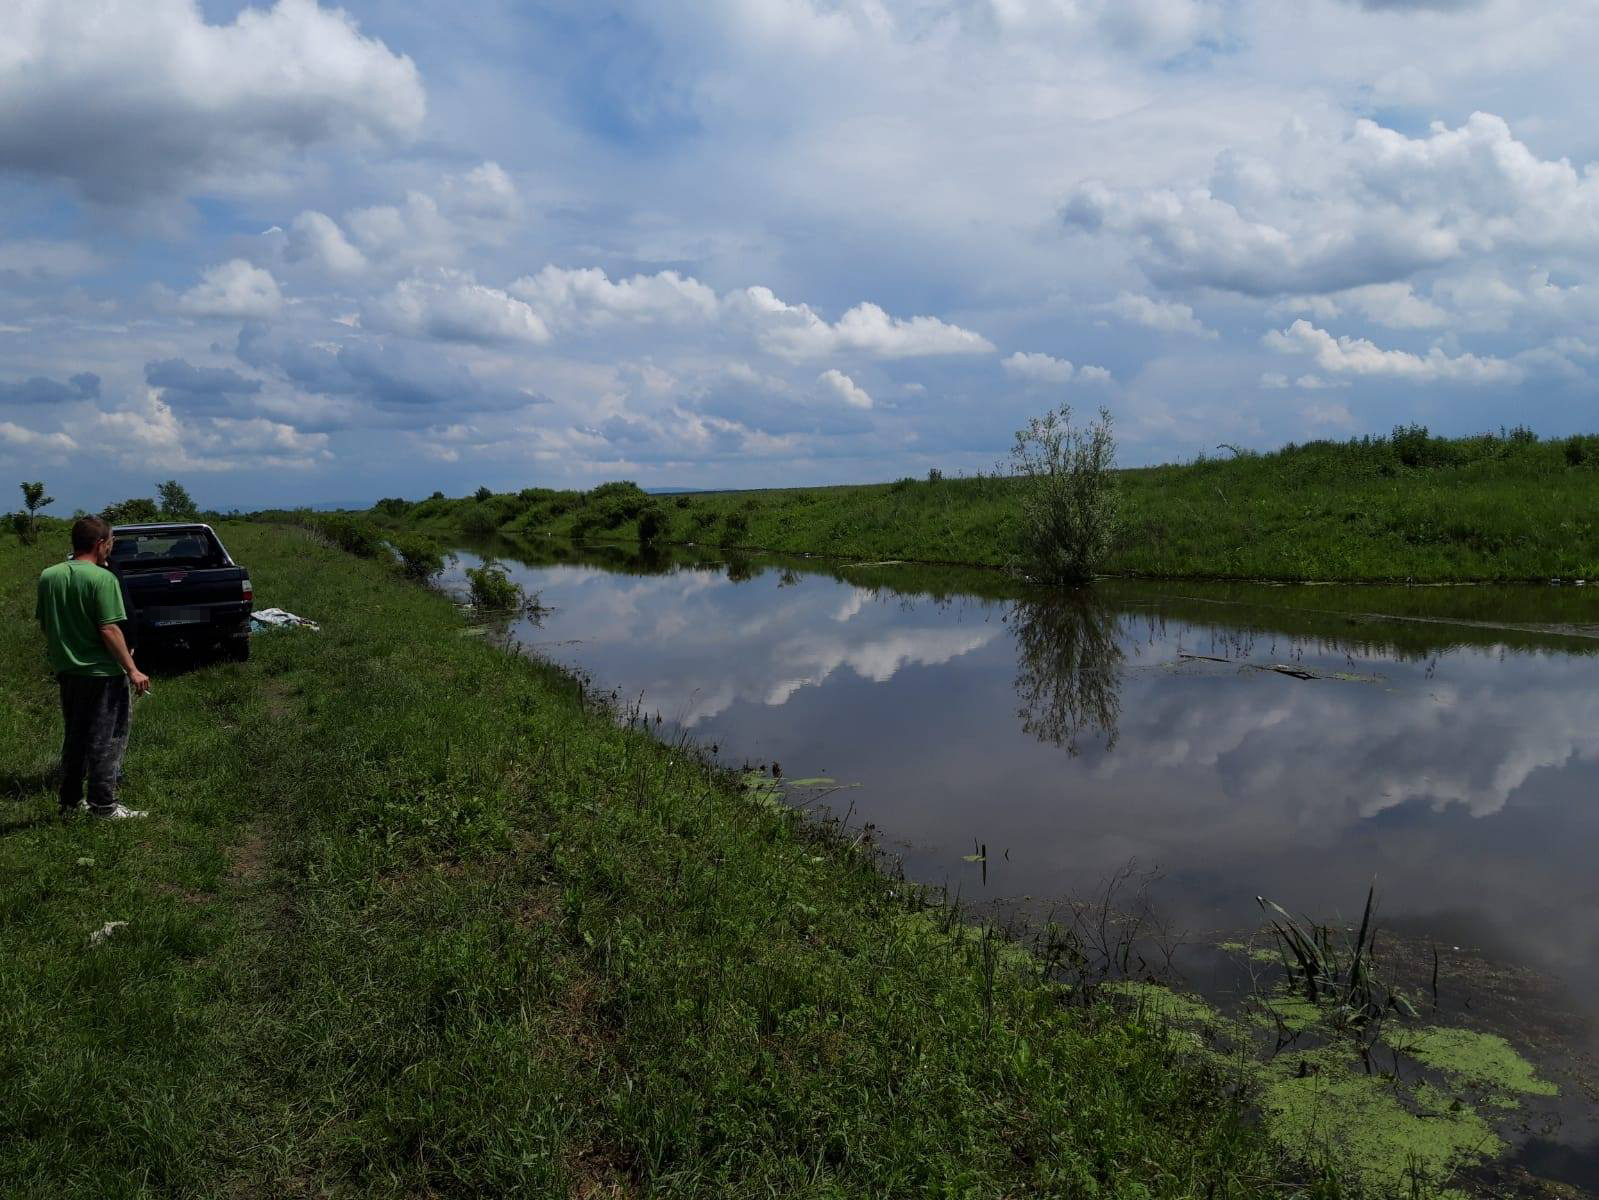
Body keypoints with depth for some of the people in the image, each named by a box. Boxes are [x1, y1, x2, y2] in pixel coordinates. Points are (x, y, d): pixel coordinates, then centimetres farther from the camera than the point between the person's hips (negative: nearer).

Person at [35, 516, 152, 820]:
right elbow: (109, 629, -20)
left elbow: (44, 624, 10)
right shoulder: (103, 578, -17)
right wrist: (132, 670, -16)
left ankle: (70, 802, 25)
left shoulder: (48, 577, 3)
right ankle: (104, 806, 6)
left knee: (74, 738, 18)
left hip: (67, 671, 7)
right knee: (106, 741, 2)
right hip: (102, 672, -7)